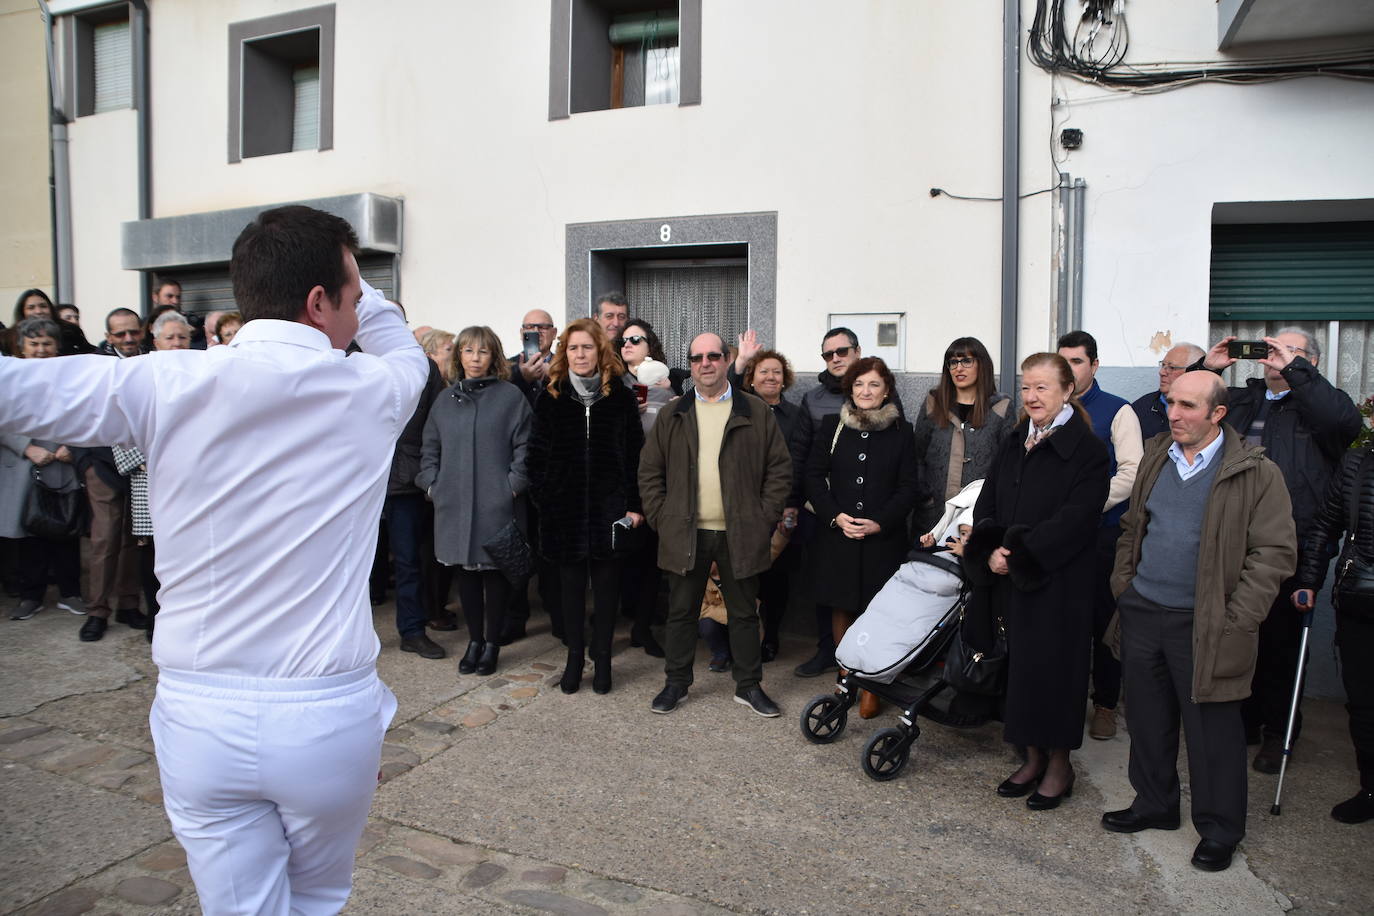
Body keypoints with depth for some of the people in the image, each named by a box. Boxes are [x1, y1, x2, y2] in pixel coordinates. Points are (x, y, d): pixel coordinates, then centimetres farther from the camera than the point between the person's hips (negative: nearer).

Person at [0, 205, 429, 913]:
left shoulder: (165, 384, -8)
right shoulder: (370, 390, -6)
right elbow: (408, 355, 17)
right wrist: (359, 294, 16)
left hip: (201, 718, 1)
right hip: (330, 719, 0)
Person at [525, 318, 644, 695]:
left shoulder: (621, 398, 1)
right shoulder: (551, 398, 4)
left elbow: (635, 455, 0)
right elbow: (537, 454, 4)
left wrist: (634, 505, -4)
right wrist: (542, 497, -4)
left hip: (608, 507, -1)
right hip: (564, 508, 1)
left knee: (606, 584, 7)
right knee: (571, 584, 10)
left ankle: (601, 659, 20)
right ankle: (575, 657, 22)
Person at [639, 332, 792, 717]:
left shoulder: (757, 412, 3)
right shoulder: (671, 415, 7)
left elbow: (780, 469, 3)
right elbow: (649, 471, 8)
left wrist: (764, 519, -4)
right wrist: (660, 518, -1)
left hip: (741, 535, -1)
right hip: (685, 534, 1)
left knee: (744, 612, 10)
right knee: (681, 611, 10)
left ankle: (749, 685, 25)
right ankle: (676, 683, 25)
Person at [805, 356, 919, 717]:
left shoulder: (901, 431, 4)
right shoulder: (831, 426, 6)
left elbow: (908, 487, 2)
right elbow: (814, 476, 5)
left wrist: (879, 523, -10)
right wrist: (835, 516, -9)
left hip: (884, 537, -1)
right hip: (837, 535, 1)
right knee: (841, 607, 8)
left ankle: (871, 687, 12)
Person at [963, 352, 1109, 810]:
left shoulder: (1086, 449, -9)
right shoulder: (1013, 444, 11)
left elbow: (1076, 519, -17)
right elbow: (986, 504, 8)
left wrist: (1017, 553, -18)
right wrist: (991, 551, -9)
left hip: (1058, 582, -6)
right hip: (1010, 579, 6)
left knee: (1052, 666, 2)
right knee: (1021, 665, 12)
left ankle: (1059, 765, 20)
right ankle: (1034, 757, 27)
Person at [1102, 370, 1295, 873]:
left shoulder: (1256, 473, -9)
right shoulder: (1155, 457, 8)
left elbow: (1275, 553, -9)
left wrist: (1236, 620, -13)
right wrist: (1123, 582, 9)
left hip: (1202, 625, -5)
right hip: (1142, 613, 5)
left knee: (1211, 729, 7)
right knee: (1147, 718, 17)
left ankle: (1219, 830, 26)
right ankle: (1154, 804, 36)